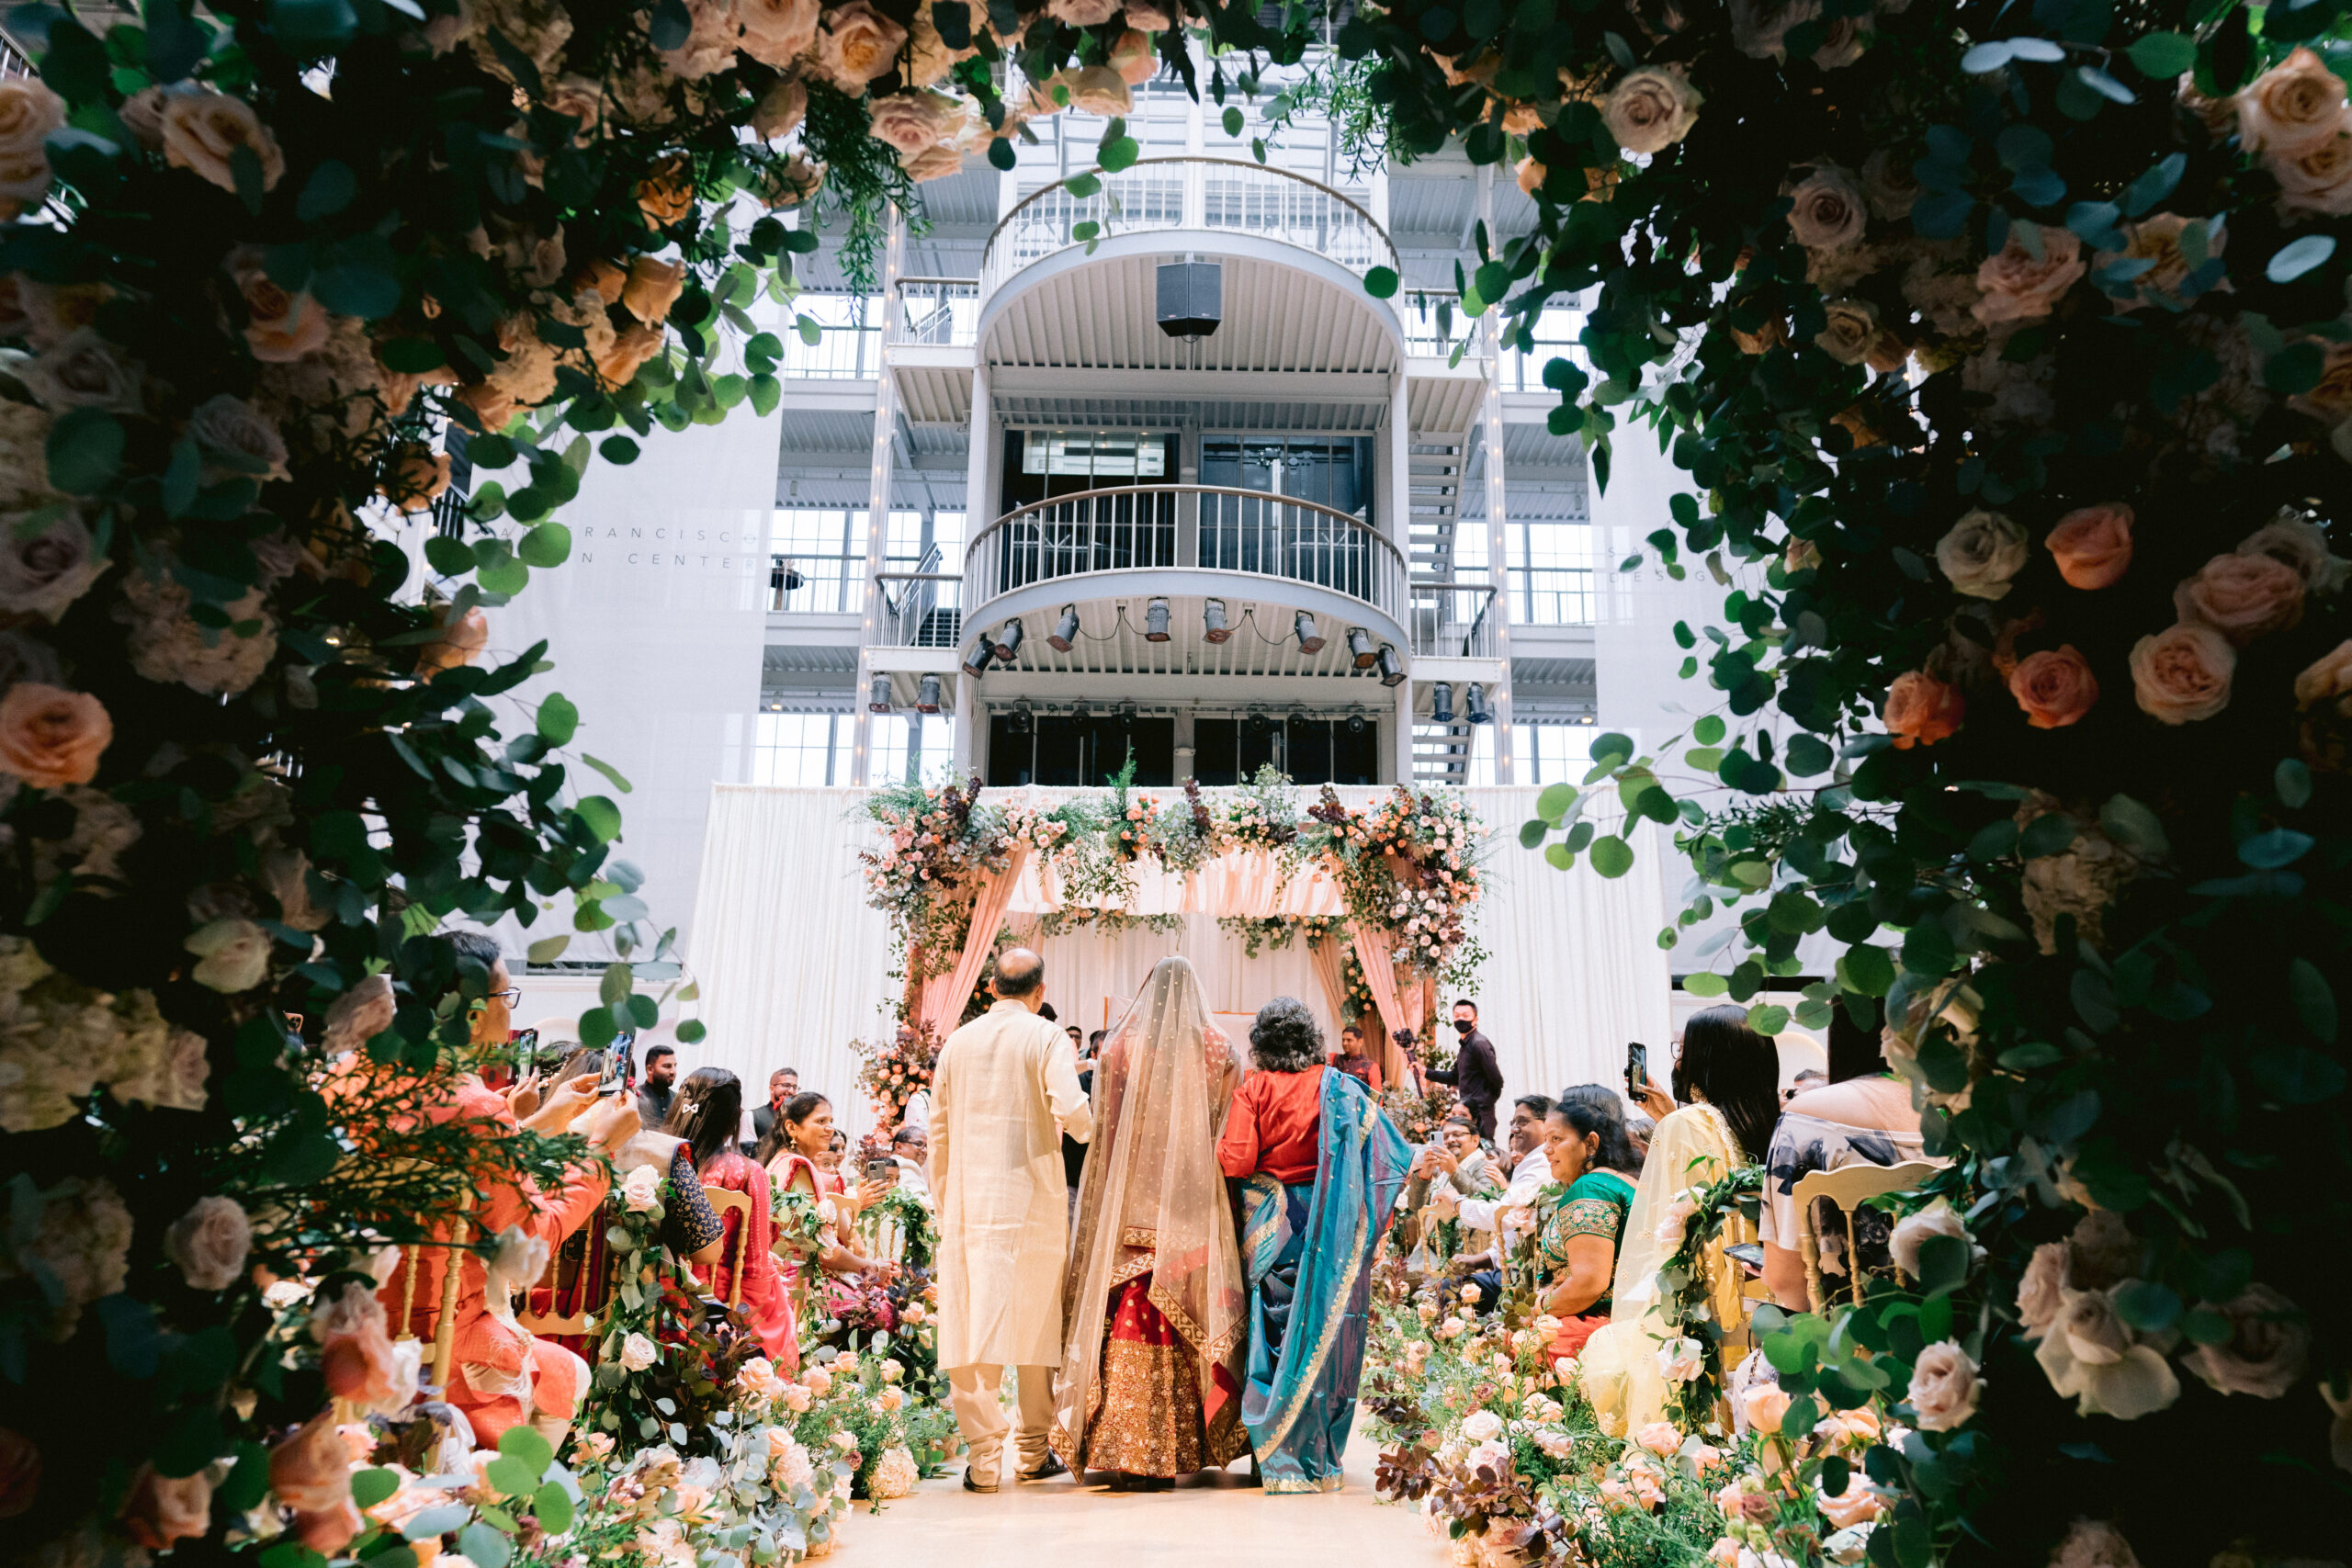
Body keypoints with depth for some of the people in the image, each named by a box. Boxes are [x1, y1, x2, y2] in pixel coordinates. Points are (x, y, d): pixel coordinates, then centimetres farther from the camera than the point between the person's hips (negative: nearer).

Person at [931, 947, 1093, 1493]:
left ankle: (983, 1457, 1)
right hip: (1031, 1198, -3)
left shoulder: (958, 1042, 9)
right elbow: (1069, 1109, -17)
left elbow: (938, 1131, 11)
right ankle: (1032, 1452, 18)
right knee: (1037, 1321, 10)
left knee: (974, 1323, 3)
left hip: (968, 1201, 3)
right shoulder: (1047, 1038, -4)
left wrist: (943, 1203, 19)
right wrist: (1089, 1129, 5)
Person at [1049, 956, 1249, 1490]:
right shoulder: (1220, 1051, 1)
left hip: (1135, 1207, -1)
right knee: (1193, 1318, 10)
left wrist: (1107, 1203, 11)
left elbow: (1105, 1133, 3)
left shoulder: (1121, 1049, -1)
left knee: (1136, 1321, 1)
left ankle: (1137, 1455, 0)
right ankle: (1193, 1445, 18)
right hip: (1198, 1212, 1)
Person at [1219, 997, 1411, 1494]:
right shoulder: (1338, 1088, -2)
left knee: (1274, 1333, 8)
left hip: (1268, 1225, -1)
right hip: (1323, 1225, 1)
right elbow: (1393, 1152, -3)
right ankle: (1318, 1459, 15)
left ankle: (1280, 1458, 11)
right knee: (1322, 1330, 8)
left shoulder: (1252, 1088, -6)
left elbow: (1235, 1162, -14)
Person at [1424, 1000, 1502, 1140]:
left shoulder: (1479, 1043, -13)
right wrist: (1426, 1072, 18)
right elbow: (1455, 1077, 25)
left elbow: (1496, 1079, -15)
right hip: (1469, 1109, 10)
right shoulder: (1464, 1046, 17)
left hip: (1480, 1113, -10)